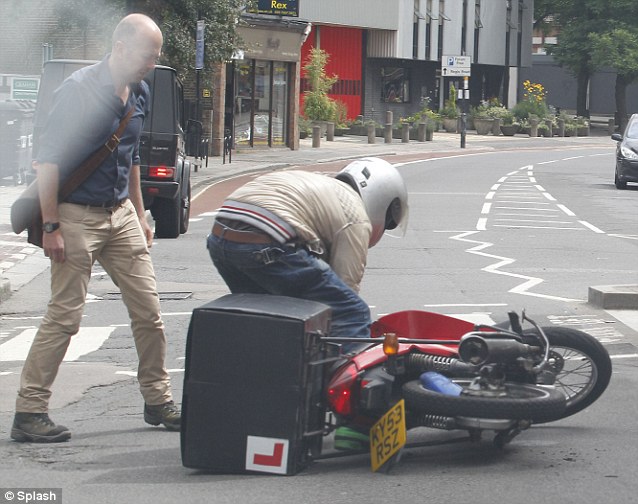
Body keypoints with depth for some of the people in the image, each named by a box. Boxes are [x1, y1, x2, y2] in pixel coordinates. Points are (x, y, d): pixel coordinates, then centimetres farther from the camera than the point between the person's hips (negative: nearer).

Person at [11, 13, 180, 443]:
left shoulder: (139, 94, 9)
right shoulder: (79, 90, -15)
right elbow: (48, 161, -16)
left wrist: (139, 215, 21)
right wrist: (51, 227, -18)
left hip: (121, 214, 7)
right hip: (77, 216, -7)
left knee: (148, 311, 7)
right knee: (64, 316, -8)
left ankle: (158, 402, 20)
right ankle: (29, 412, -2)